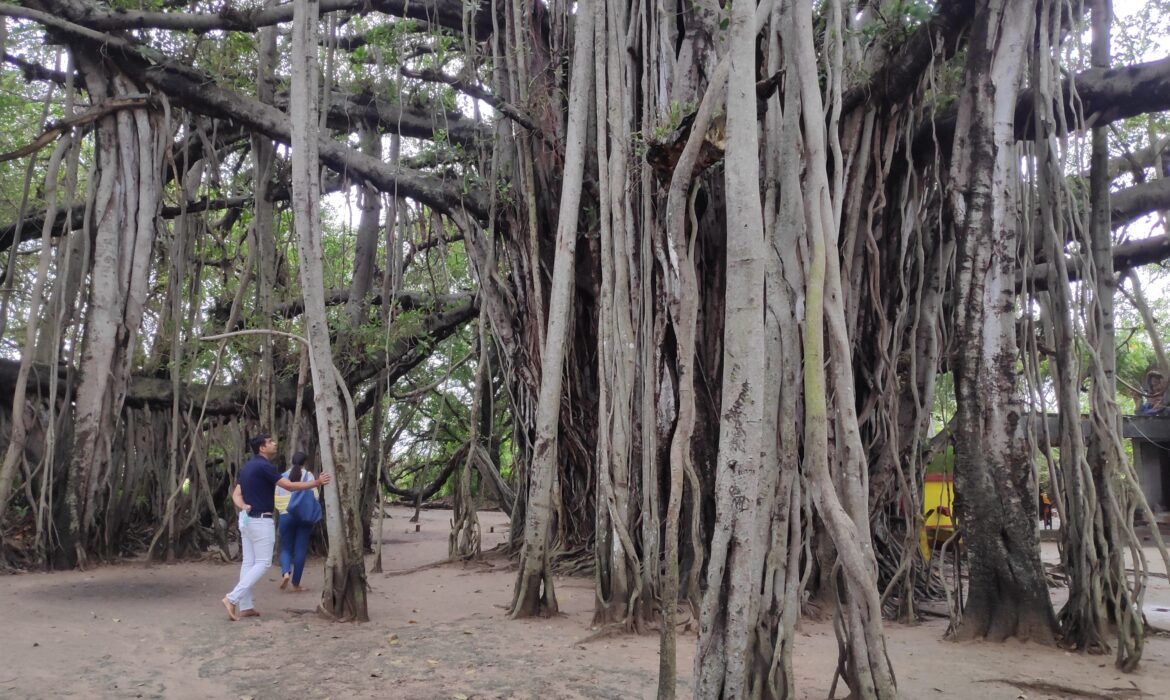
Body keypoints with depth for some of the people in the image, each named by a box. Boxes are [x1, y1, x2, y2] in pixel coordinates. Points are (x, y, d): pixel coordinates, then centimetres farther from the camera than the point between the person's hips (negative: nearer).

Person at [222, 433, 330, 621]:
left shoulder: (248, 466, 13)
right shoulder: (264, 466, -15)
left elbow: (236, 494, 10)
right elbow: (289, 486, -16)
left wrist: (244, 507, -9)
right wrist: (317, 482, -11)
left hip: (247, 519, 9)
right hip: (261, 521, -9)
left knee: (248, 562, 9)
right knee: (262, 563, -3)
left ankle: (245, 606, 10)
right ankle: (233, 598, -10)